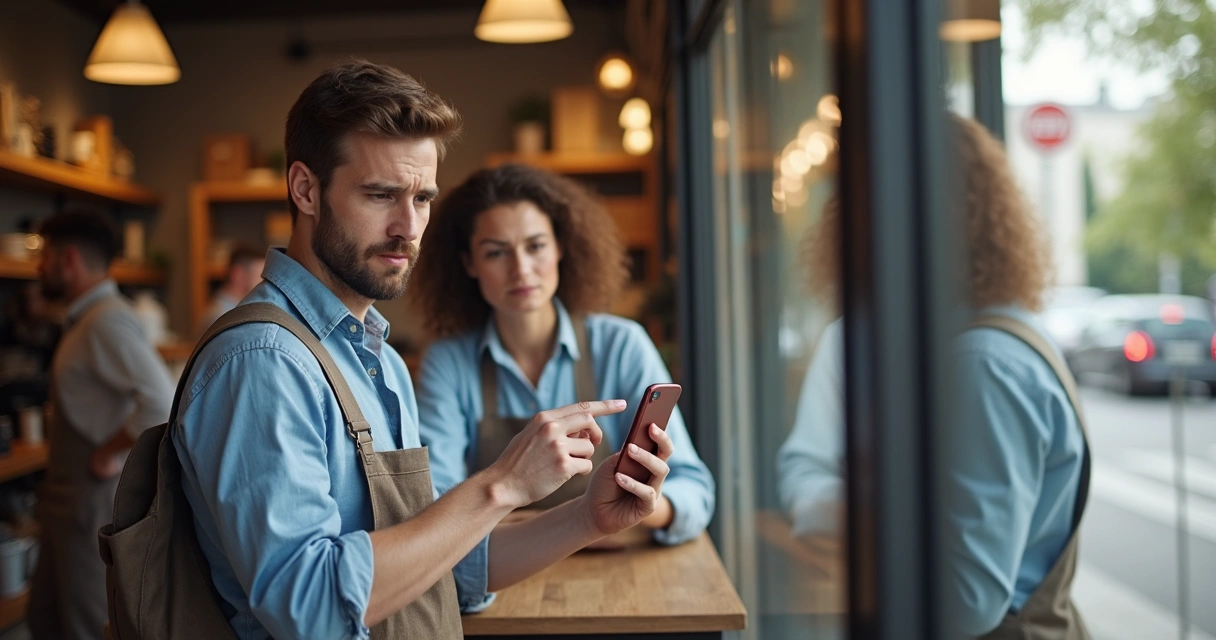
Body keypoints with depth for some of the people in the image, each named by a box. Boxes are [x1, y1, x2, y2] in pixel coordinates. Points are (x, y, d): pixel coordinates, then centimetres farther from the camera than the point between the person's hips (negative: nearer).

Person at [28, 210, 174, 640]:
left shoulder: (106, 321, -20)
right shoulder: (86, 319, 11)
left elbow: (163, 405, -32)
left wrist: (107, 454, -20)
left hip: (96, 498, -10)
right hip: (68, 497, 10)